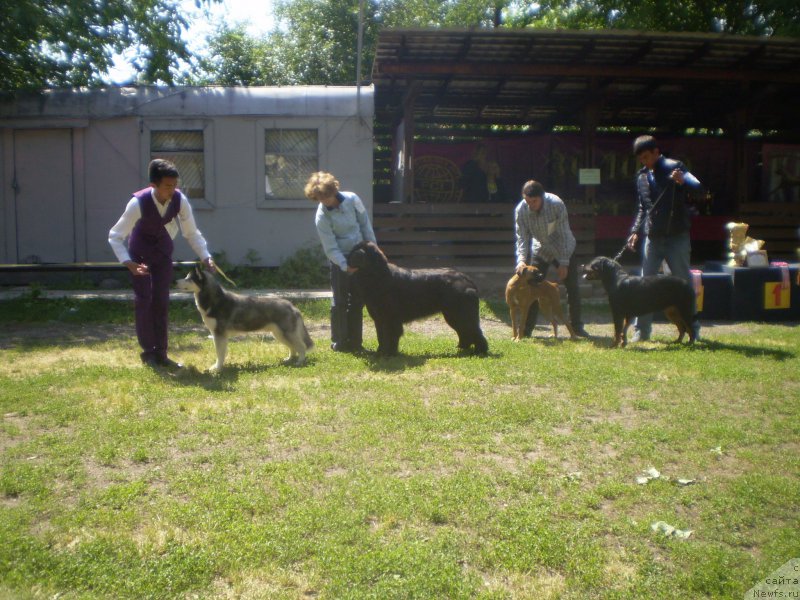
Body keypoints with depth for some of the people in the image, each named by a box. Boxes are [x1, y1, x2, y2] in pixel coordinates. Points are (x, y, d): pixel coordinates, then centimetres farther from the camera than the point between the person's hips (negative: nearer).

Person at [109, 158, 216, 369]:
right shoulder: (138, 203, -31)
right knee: (144, 300, -6)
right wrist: (128, 263, -38)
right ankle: (148, 352, 6)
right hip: (140, 253, -3)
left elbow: (192, 233, -11)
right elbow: (115, 236, -26)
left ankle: (160, 353, 10)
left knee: (161, 301, 3)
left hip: (163, 252, 3)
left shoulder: (180, 200, -23)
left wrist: (206, 257, -23)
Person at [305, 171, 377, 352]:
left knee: (357, 300, 7)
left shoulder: (352, 199, -10)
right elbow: (330, 249, -18)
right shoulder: (321, 216, -18)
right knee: (340, 302, -2)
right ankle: (339, 342, 11)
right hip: (340, 259, -4)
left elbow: (365, 224, 3)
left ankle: (354, 342, 17)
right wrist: (346, 266, -29)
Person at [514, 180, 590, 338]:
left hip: (564, 249, -1)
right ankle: (526, 330, -1)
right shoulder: (520, 210, -23)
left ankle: (577, 327, 17)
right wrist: (521, 260, -36)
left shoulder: (556, 204, -29)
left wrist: (563, 263, -23)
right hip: (540, 250, 2)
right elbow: (522, 237, -19)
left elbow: (564, 234, -24)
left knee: (573, 288, 2)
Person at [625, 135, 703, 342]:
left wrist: (682, 181, -39)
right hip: (652, 239, 5)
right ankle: (641, 330, 12)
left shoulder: (674, 168, -5)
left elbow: (698, 187, -18)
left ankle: (693, 329, 16)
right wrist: (636, 231, 7)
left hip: (677, 238, -5)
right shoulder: (642, 176, 12)